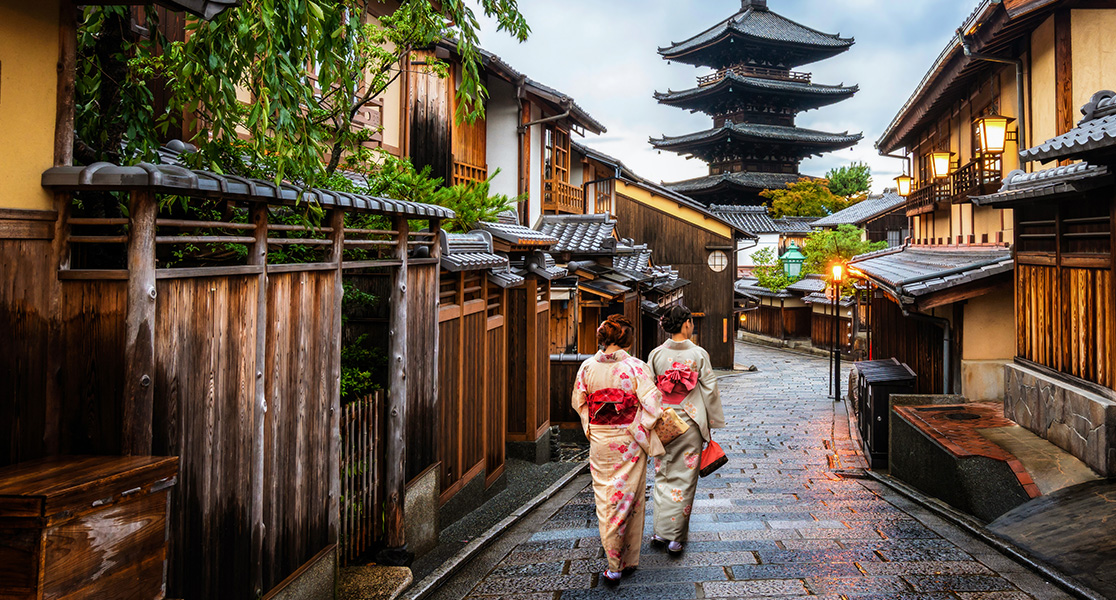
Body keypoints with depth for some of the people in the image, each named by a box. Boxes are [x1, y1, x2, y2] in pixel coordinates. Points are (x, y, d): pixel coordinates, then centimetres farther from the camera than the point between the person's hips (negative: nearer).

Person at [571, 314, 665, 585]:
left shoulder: (587, 366, -4)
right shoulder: (635, 367, -14)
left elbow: (579, 402, 6)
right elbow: (652, 405, -15)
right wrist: (640, 430, -2)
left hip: (599, 441, 2)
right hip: (628, 442, -2)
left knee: (605, 499, 10)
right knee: (630, 498, 12)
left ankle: (613, 564, 11)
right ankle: (628, 559, 23)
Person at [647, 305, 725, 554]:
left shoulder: (657, 354, -3)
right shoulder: (699, 354, -9)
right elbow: (710, 389, -5)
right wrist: (713, 420, 6)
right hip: (689, 422, -2)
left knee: (664, 476, 15)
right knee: (684, 477, 6)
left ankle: (662, 530, 17)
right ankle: (674, 535, 7)